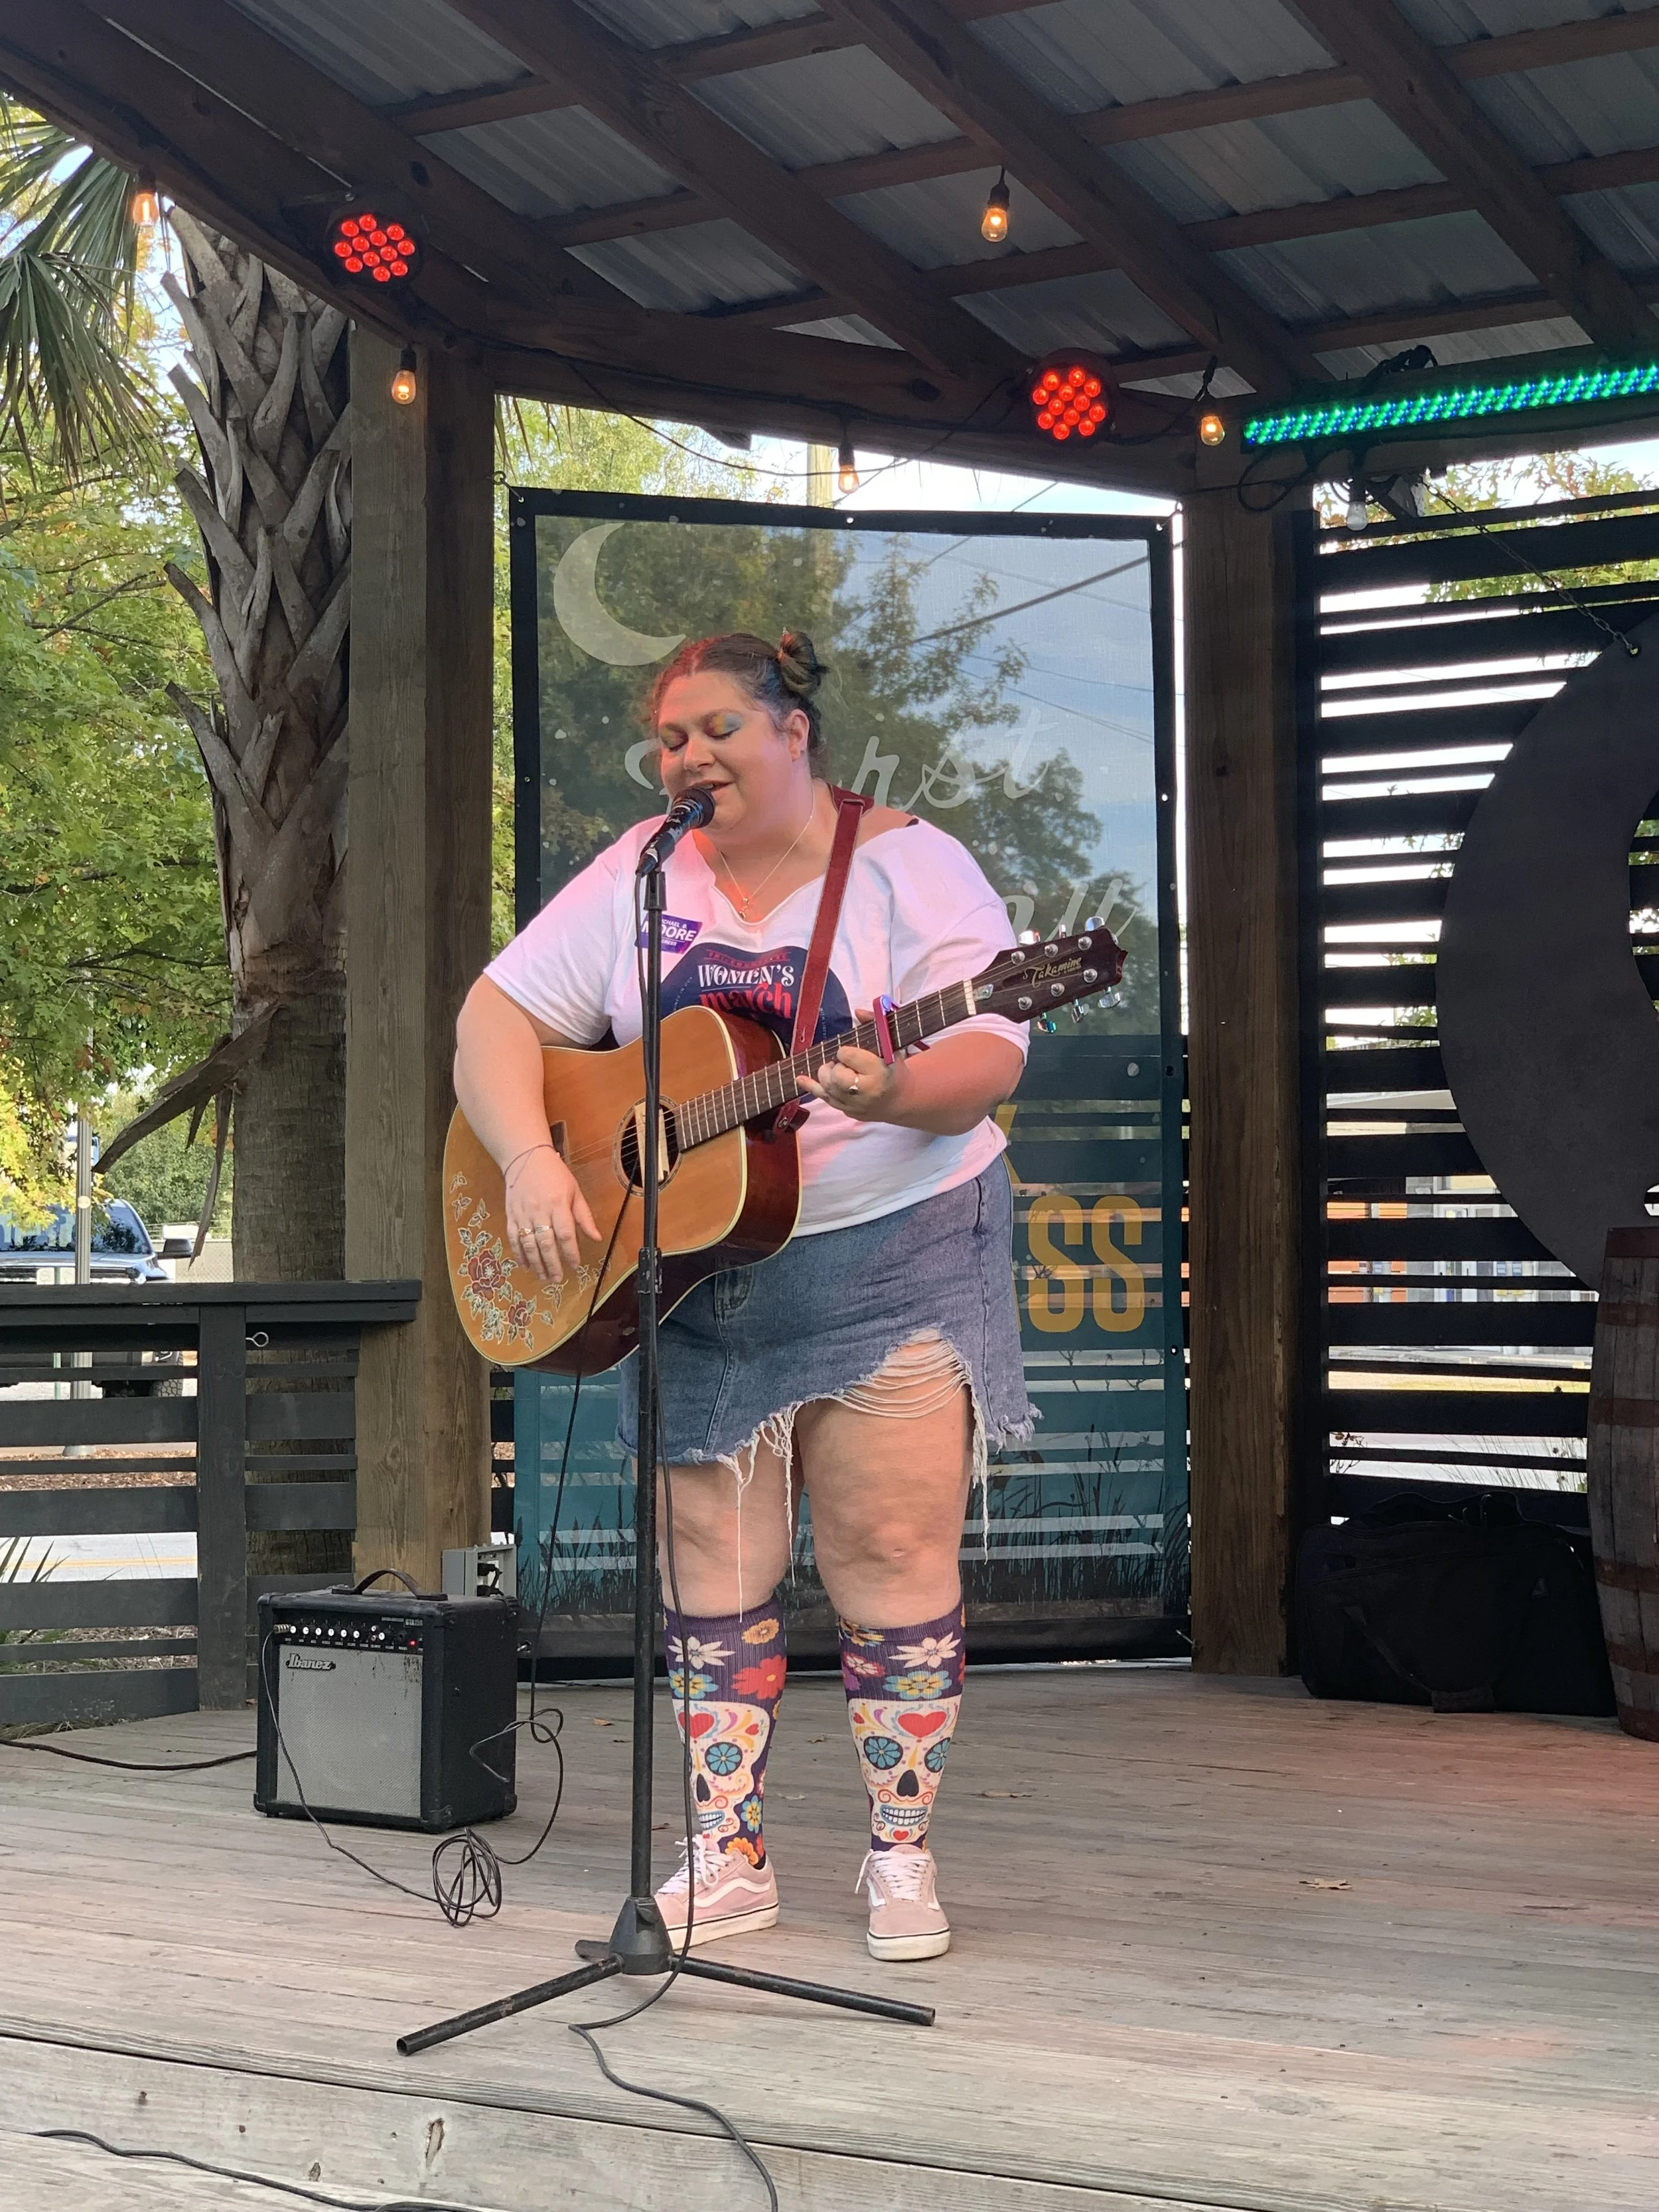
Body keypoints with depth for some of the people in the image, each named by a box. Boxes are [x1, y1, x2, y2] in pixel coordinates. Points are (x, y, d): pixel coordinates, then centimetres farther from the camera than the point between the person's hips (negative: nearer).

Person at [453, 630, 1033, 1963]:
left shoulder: (909, 866, -5)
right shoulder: (637, 876, 6)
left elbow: (989, 1056, -14)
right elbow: (499, 1016, 2)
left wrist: (899, 1091, -36)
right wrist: (533, 1163, -14)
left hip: (890, 1260, -4)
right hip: (694, 1280, 4)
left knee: (896, 1553, -4)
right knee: (714, 1562, 6)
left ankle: (902, 1856, 9)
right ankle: (728, 1857, 15)